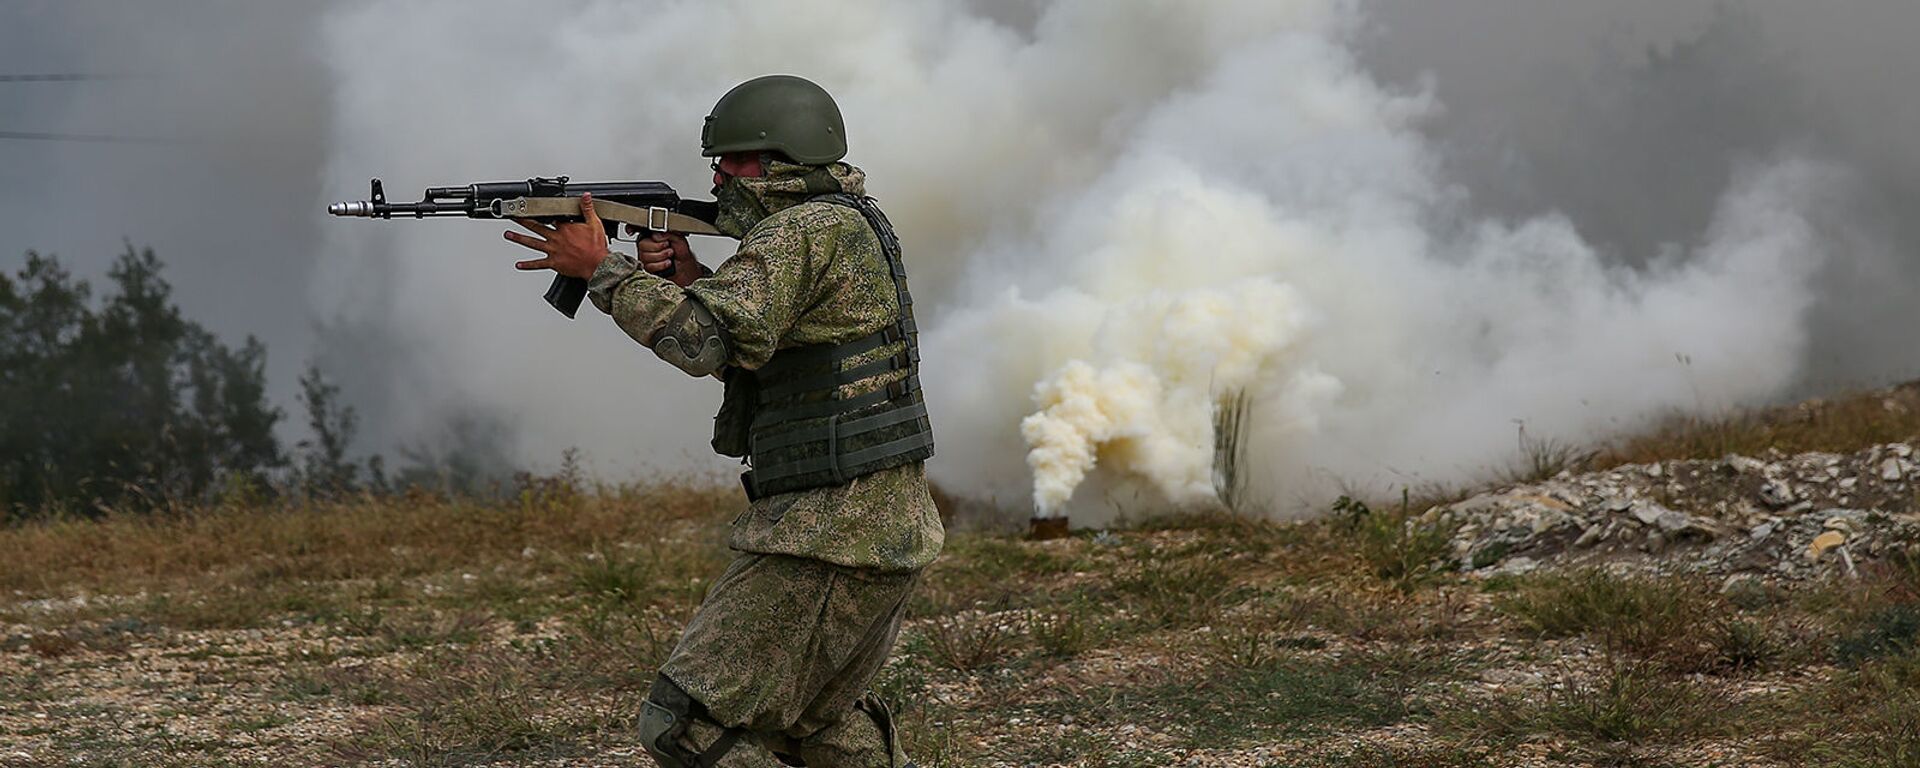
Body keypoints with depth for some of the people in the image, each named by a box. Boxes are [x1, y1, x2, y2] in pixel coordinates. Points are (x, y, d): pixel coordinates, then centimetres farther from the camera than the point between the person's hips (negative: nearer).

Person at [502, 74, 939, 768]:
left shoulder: (808, 230, -14)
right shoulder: (846, 225, 17)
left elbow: (706, 341, -25)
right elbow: (752, 351, 22)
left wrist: (602, 269, -14)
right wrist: (688, 278, 7)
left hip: (829, 540, -11)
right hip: (888, 529, 11)